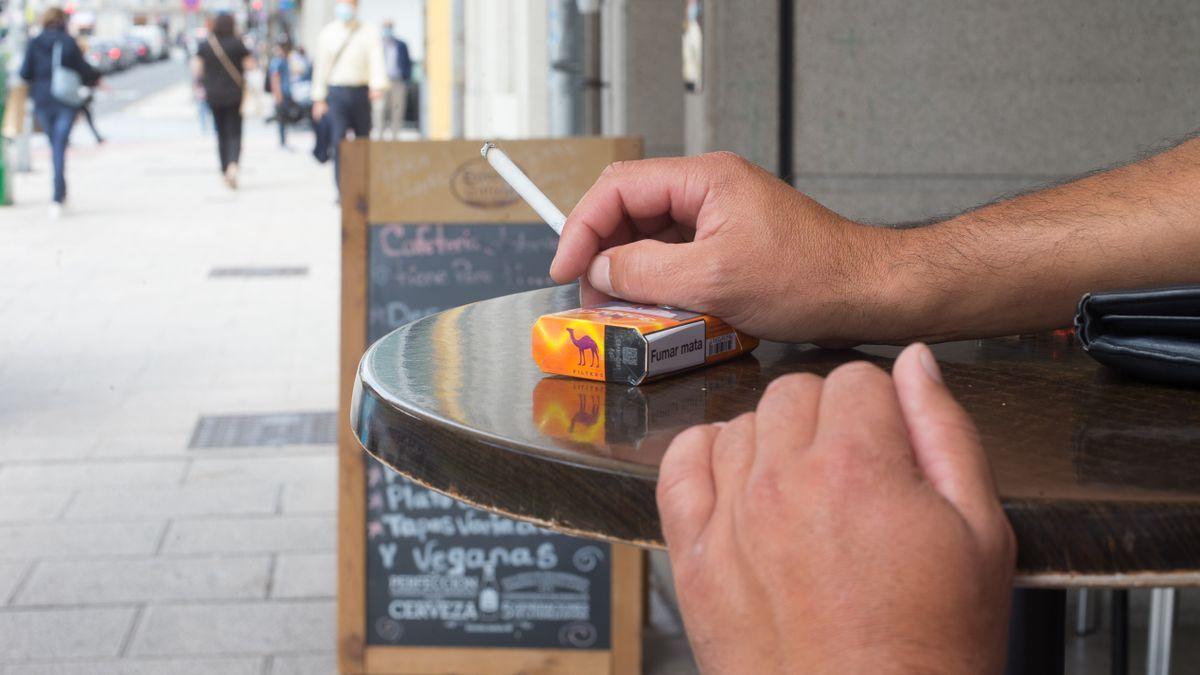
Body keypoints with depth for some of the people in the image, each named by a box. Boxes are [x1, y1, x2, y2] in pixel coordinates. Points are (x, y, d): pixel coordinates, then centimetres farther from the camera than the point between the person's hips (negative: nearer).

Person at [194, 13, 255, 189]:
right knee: (234, 133, -2)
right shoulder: (237, 43, -9)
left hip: (213, 95, 3)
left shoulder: (205, 45, -1)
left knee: (221, 134, 14)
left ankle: (225, 172, 15)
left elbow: (197, 67, -3)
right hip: (234, 94, -3)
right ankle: (233, 165, -26)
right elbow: (250, 64, -7)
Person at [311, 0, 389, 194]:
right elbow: (320, 65, 10)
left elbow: (376, 59, -10)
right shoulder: (327, 34, 8)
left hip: (360, 92, 0)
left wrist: (378, 85, -29)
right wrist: (319, 98, 5)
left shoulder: (368, 34, 3)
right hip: (336, 93, 0)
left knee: (363, 140, 9)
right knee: (338, 141, -11)